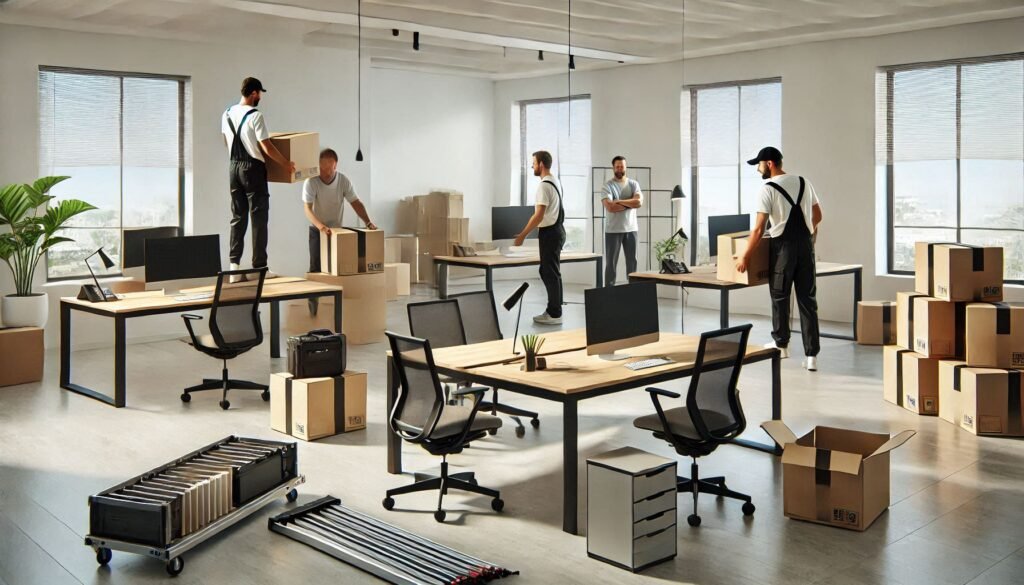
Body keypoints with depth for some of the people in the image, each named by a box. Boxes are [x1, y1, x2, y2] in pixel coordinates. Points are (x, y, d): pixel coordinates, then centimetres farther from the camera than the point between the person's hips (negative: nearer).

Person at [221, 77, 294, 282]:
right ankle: (259, 267, 0)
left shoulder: (227, 114, 8)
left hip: (234, 167, 7)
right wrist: (286, 163, -5)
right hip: (253, 168, -7)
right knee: (259, 218, -1)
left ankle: (234, 266, 7)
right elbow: (268, 149, -17)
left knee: (238, 217, 10)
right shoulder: (255, 116, -15)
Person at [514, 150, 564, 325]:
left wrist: (522, 235, -17)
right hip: (556, 230, 10)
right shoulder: (555, 182, 13)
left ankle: (555, 314, 3)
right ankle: (553, 310, 21)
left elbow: (539, 216, -21)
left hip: (549, 233, -10)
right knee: (549, 272, 16)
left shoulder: (544, 185, -17)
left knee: (550, 273, -3)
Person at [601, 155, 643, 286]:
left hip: (631, 229, 3)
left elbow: (639, 202, -10)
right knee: (611, 262, 2)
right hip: (613, 230, -3)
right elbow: (610, 207, -18)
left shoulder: (634, 184, 6)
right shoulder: (607, 186, -4)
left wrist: (619, 202, -14)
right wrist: (629, 204, -10)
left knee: (632, 261, 8)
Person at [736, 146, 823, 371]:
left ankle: (781, 344, 25)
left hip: (783, 245, -5)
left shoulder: (768, 189, -9)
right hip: (806, 244, 5)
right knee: (807, 300, 5)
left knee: (780, 297, 12)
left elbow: (759, 229, -11)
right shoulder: (804, 182, 10)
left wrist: (745, 257, -5)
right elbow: (817, 216, 18)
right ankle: (811, 354, 2)